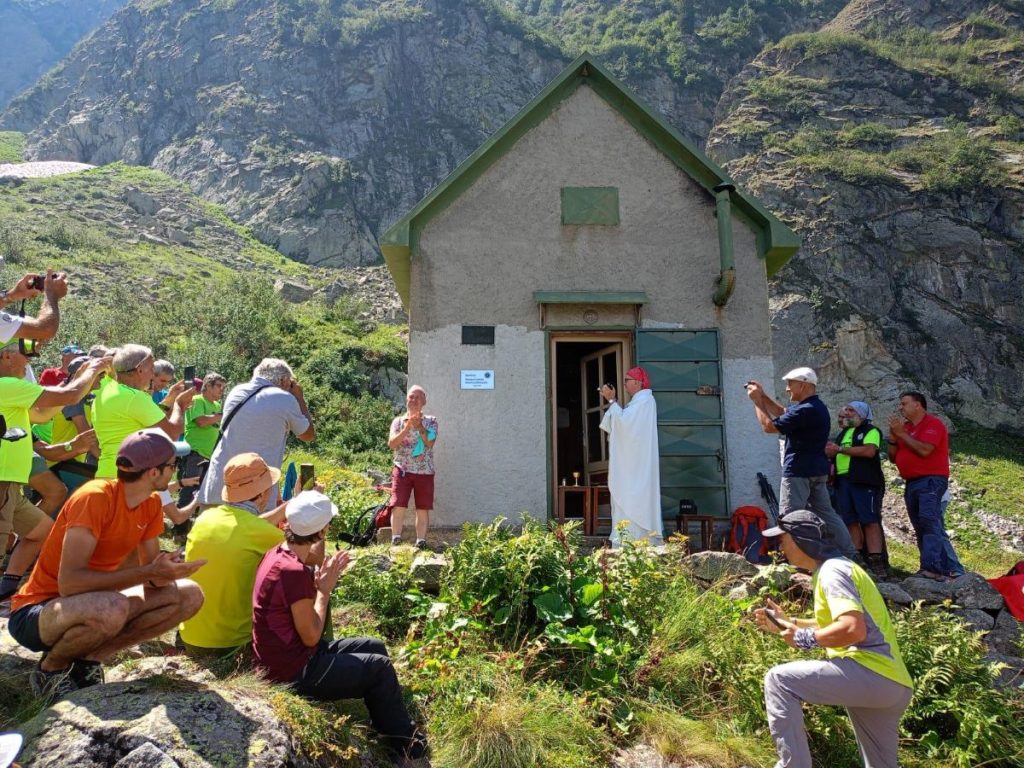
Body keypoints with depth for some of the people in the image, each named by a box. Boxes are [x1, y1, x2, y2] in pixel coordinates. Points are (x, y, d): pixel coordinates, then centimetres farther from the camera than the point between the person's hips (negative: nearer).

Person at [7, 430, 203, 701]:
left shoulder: (151, 503, -2)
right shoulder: (94, 498, -25)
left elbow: (151, 577, -1)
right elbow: (69, 582, -33)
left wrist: (162, 571, -24)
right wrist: (150, 571, -35)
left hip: (93, 603, 7)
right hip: (37, 610, -7)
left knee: (190, 595, -7)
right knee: (113, 608, -39)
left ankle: (90, 658, 0)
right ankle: (51, 668, -6)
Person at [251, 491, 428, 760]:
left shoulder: (278, 554, 0)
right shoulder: (293, 572, -30)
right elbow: (311, 636, -21)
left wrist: (321, 581, -2)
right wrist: (324, 591, -11)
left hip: (287, 655, 9)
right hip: (293, 672, -9)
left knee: (374, 647, 15)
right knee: (379, 667, 0)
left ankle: (397, 725, 29)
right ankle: (405, 741, 20)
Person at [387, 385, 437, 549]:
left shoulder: (431, 421, 6)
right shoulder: (398, 420, 7)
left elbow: (430, 442, -8)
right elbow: (391, 444, -7)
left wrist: (419, 426, -16)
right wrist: (407, 427, -16)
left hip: (425, 471, 0)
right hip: (402, 470, 0)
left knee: (423, 508, 2)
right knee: (398, 506, -8)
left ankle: (421, 543, 8)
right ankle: (395, 541, -2)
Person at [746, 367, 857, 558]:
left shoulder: (805, 410, -21)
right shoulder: (815, 407, 12)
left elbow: (769, 426, -16)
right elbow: (782, 413, 22)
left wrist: (756, 401, -7)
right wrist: (763, 396, 13)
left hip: (799, 472, -10)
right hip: (816, 471, 10)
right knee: (826, 514, 14)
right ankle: (850, 555, 17)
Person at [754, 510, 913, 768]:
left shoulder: (832, 571, -12)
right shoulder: (834, 568, 19)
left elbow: (854, 629, -26)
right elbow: (834, 623, 30)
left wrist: (805, 639, -14)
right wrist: (788, 623, 22)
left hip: (871, 673, -11)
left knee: (779, 680, -16)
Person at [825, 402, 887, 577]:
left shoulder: (871, 431, 3)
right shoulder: (842, 434, 25)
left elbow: (869, 451, -16)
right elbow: (833, 453, 29)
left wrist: (840, 449, -12)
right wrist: (830, 452, 5)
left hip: (864, 482, -7)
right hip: (843, 482, 7)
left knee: (870, 521, -10)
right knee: (851, 522, 4)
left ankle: (876, 563, -12)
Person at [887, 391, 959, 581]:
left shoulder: (933, 423, -5)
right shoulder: (906, 427, 18)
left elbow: (924, 450, -20)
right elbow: (893, 457, 16)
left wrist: (901, 433, -12)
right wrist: (893, 435, 2)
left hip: (931, 481, -9)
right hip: (911, 483, 9)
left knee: (930, 523, -20)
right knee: (921, 529, 7)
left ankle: (932, 568, -27)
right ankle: (945, 569, 12)